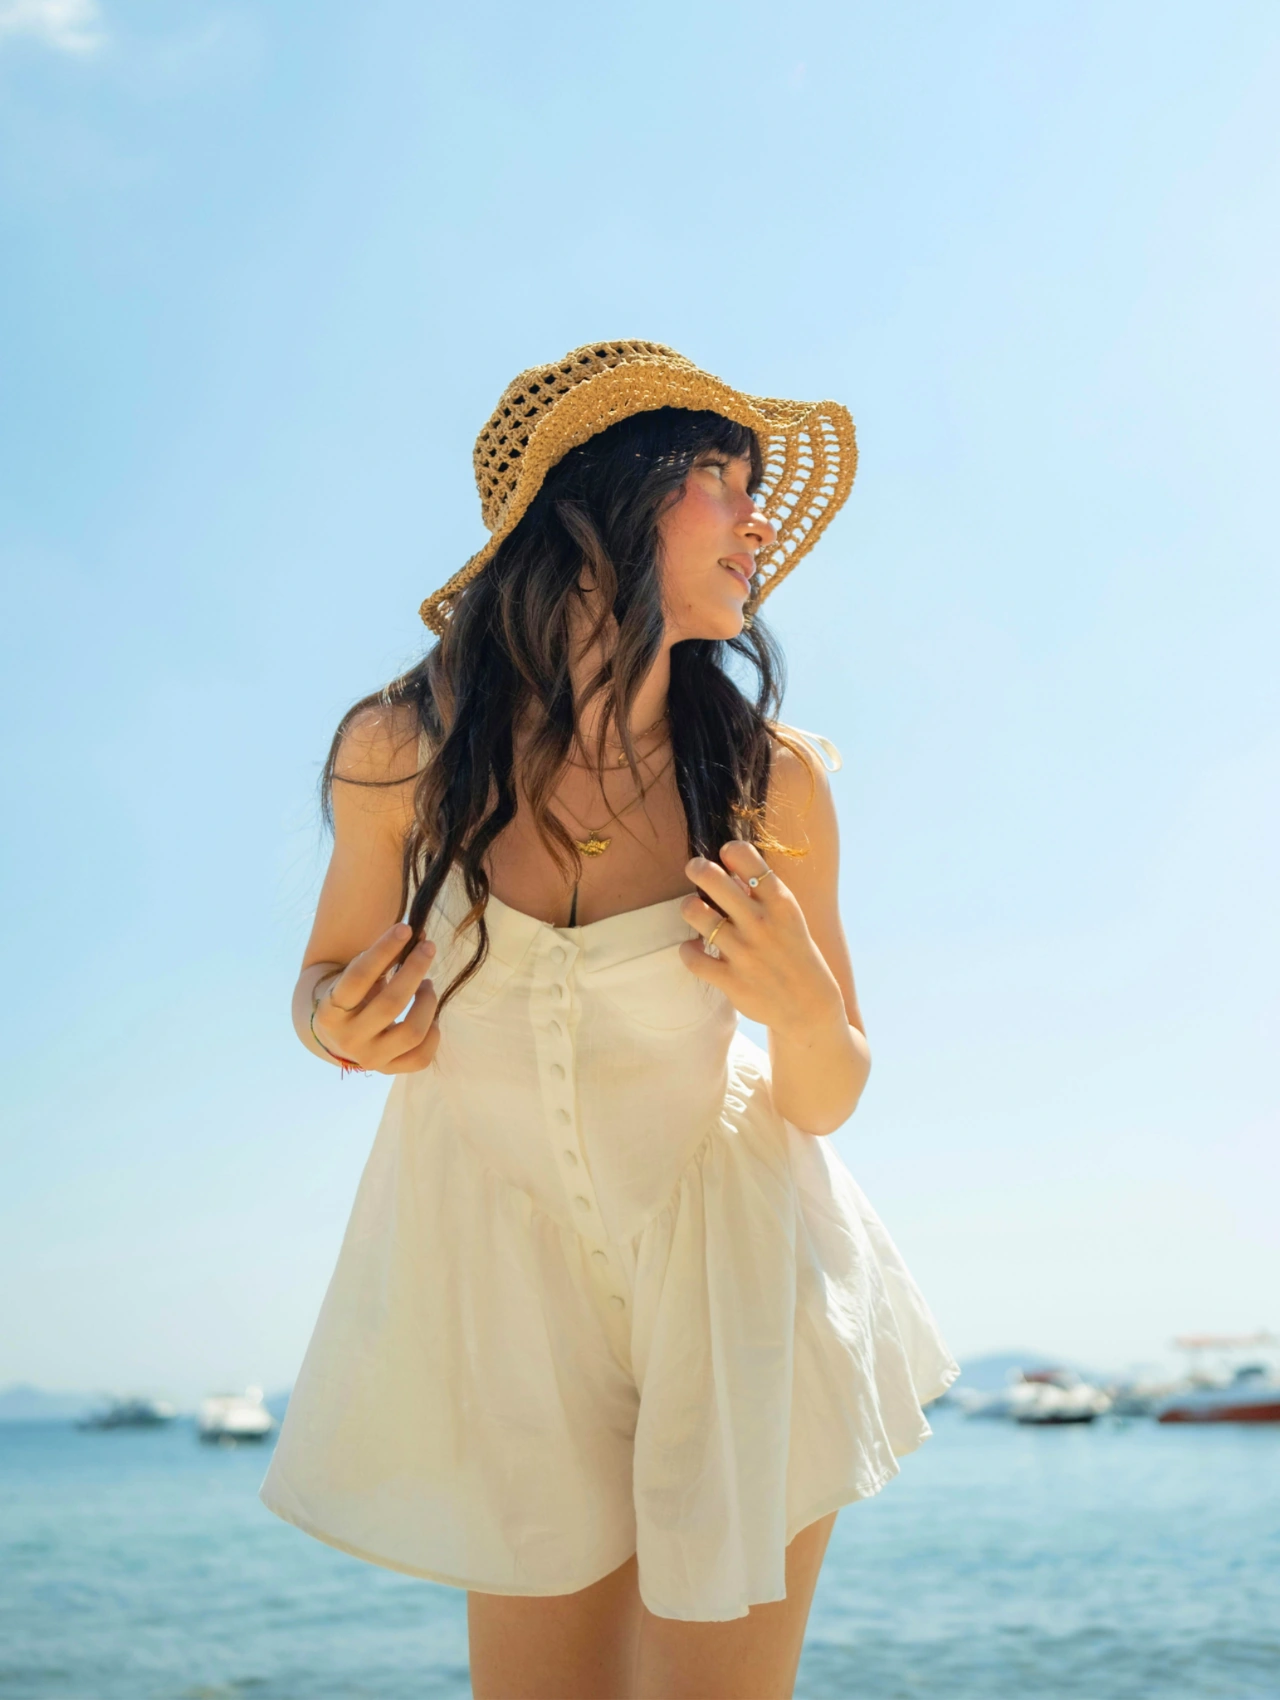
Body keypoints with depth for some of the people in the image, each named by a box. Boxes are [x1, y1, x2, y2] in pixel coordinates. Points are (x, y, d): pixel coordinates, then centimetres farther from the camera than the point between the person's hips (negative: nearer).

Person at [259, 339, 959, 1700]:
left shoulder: (769, 782, -13)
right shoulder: (403, 751, -13)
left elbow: (826, 1101, -2)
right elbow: (329, 977, 6)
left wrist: (803, 1010, -24)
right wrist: (341, 1027, -16)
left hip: (727, 1278, 0)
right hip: (506, 1276, 0)